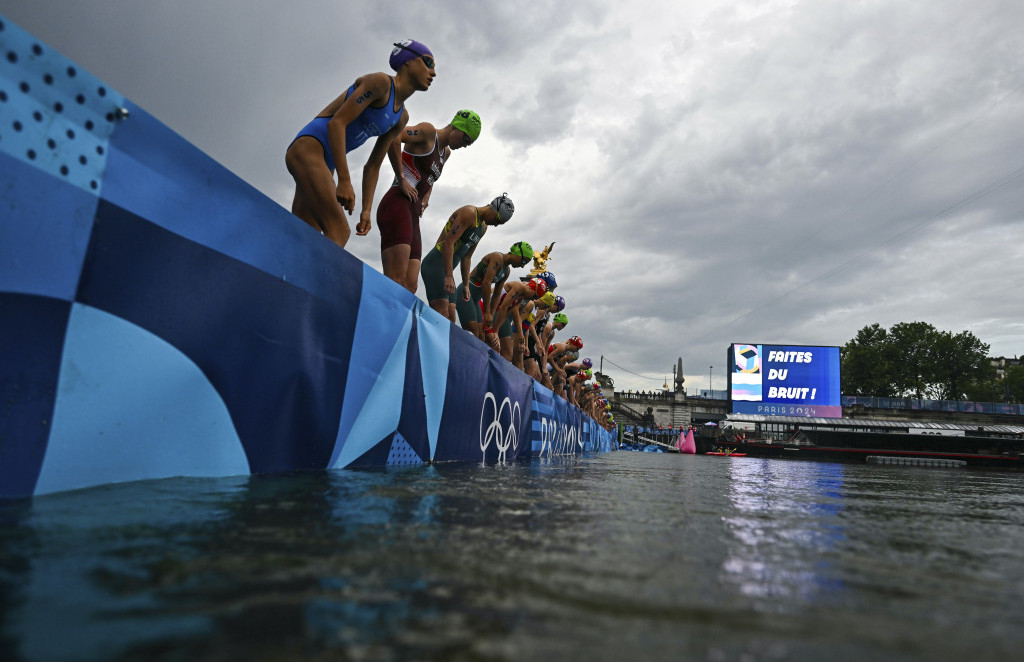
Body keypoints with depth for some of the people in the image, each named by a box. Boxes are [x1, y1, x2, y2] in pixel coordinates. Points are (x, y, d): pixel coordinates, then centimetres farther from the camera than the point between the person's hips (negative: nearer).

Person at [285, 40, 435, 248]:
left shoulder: (401, 118, 17)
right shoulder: (380, 82, -8)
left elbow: (372, 166, 17)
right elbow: (337, 122, -18)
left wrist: (366, 210, 9)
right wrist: (344, 180, -25)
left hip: (325, 165, 9)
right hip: (308, 146, -9)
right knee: (339, 231, -23)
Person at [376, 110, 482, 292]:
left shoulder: (446, 152, 27)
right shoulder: (428, 131, 0)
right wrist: (402, 180, -16)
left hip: (413, 215, 9)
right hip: (398, 204, -9)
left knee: (410, 286, -2)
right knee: (396, 279, -24)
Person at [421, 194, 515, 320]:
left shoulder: (483, 227, 18)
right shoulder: (470, 213, -10)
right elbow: (449, 242, -20)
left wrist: (466, 285, 18)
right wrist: (449, 276, -26)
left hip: (446, 268, 10)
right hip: (435, 264, -10)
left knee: (451, 319, 4)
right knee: (442, 315, -22)